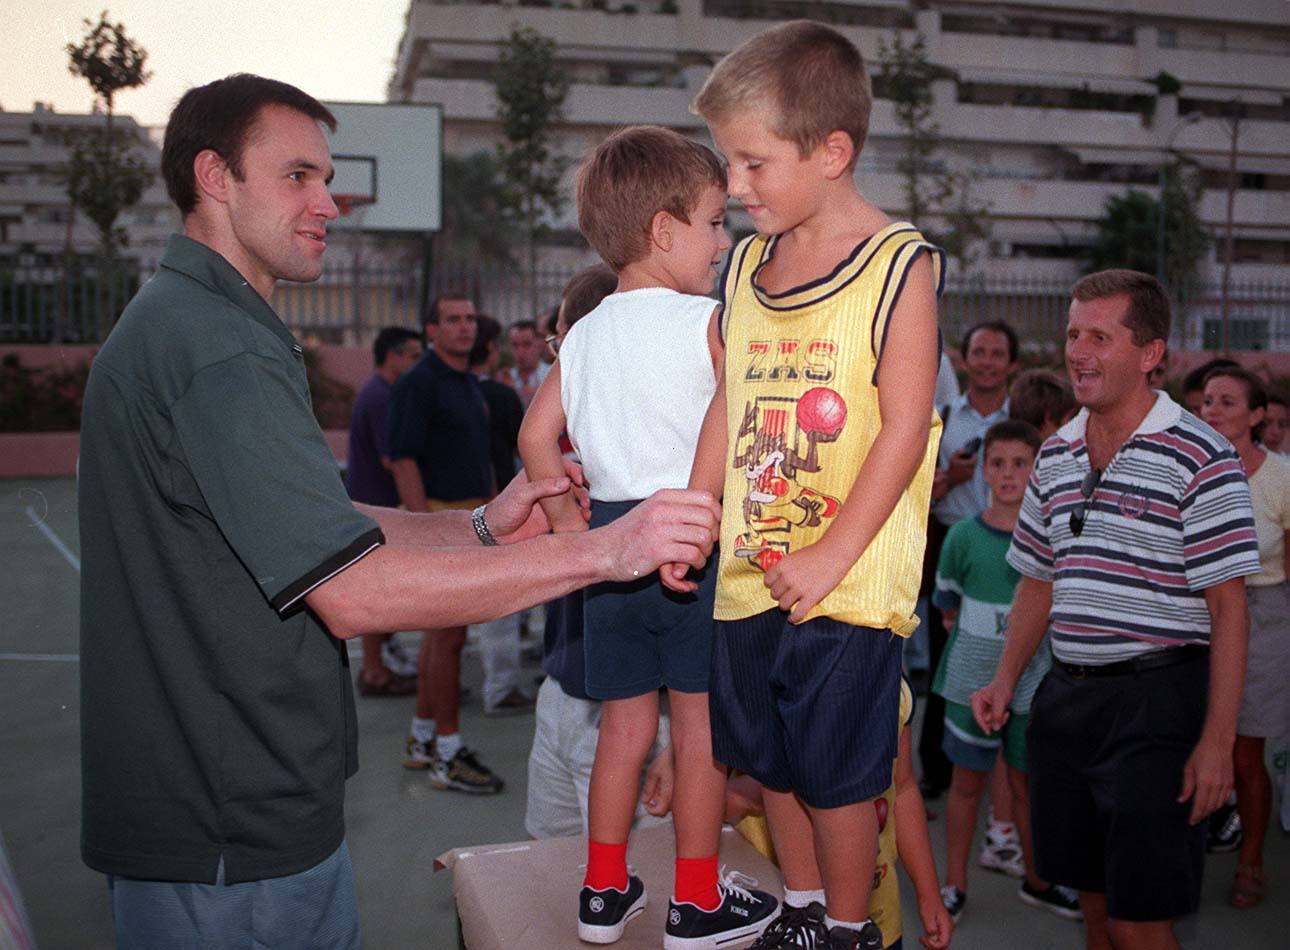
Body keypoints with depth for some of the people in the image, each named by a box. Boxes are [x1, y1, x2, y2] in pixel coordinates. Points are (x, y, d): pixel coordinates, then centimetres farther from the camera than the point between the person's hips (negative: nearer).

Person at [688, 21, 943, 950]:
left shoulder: (898, 264, -10)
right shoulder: (746, 265, 8)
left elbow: (906, 428, -14)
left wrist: (829, 556, -17)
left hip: (849, 585, -6)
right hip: (748, 575, 6)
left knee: (838, 772, 5)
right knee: (770, 761, 18)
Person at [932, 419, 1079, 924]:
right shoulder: (964, 536, -7)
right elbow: (949, 607, 4)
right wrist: (981, 638, -2)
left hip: (1034, 678, 2)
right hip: (973, 677, -1)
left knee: (1029, 781, 13)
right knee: (968, 781, 8)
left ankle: (1036, 880, 32)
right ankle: (955, 884, 22)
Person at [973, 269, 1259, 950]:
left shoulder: (1199, 459, -11)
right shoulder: (1055, 455, 10)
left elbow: (1227, 608, -12)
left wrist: (1216, 740, -15)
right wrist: (1005, 680, 9)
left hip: (1156, 700, -6)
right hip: (1066, 696, 6)